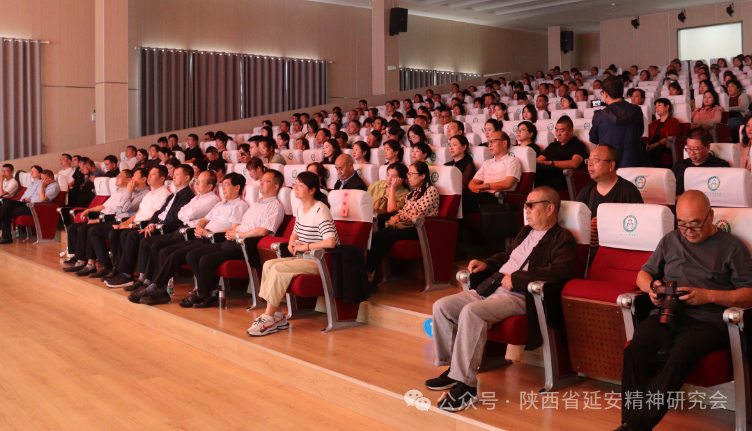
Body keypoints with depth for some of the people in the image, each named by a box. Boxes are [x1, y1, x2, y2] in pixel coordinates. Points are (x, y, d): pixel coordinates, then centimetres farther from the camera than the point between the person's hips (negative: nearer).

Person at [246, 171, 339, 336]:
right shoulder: (301, 208, 13)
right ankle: (276, 316, -4)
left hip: (320, 260, -9)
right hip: (304, 257, 9)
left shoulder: (320, 210, -16)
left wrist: (305, 247, -18)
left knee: (278, 269, -23)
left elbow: (330, 242, -27)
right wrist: (292, 242, 4)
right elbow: (295, 232, 28)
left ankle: (268, 320, -13)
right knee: (268, 264, -6)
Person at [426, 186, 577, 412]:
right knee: (441, 306, -4)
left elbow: (559, 271, -20)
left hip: (518, 297, -9)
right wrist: (486, 264, 19)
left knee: (471, 312, -34)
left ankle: (466, 385, -28)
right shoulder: (526, 232, 25)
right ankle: (452, 369, 5)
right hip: (490, 289, 9)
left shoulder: (562, 239, -2)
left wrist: (516, 278, -20)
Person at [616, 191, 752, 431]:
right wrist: (651, 286, 6)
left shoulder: (732, 247, 13)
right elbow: (643, 274, 31)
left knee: (680, 356, -37)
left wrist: (707, 296, -7)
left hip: (707, 320, -3)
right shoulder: (670, 241, 25)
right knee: (634, 350, -31)